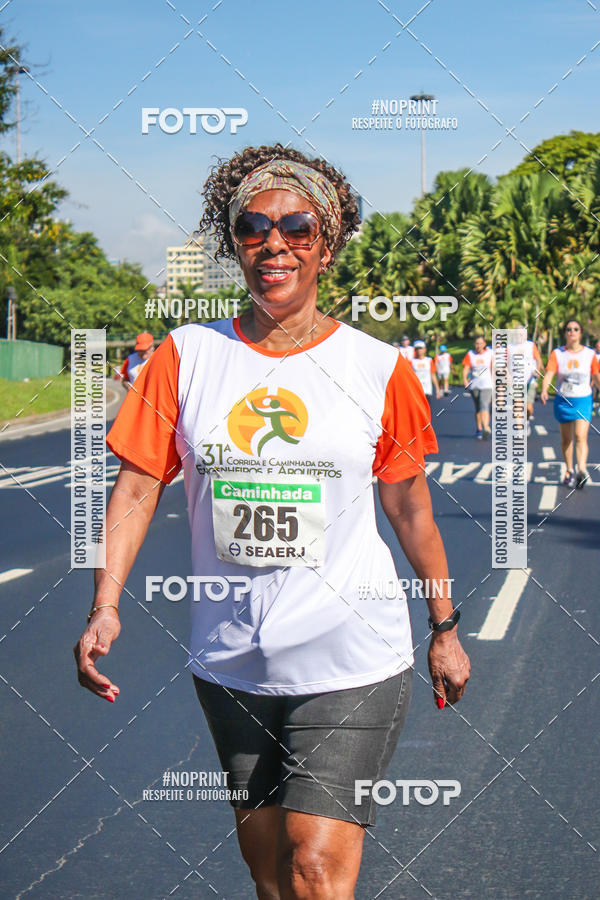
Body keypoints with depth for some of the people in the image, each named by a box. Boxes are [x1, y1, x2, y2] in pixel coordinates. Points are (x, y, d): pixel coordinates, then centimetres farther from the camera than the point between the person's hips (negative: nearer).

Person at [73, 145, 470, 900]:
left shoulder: (377, 366, -2)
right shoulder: (187, 356, 0)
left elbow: (409, 504, 7)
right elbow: (138, 486, 0)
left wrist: (444, 630, 12)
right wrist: (104, 607, -12)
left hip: (351, 664, -2)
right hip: (229, 662, 3)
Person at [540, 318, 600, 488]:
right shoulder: (557, 353, -2)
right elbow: (549, 374, -14)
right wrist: (544, 390, -32)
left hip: (583, 400, -1)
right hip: (563, 400, 1)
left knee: (580, 436, -17)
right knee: (566, 439, 10)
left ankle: (582, 470, -29)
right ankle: (569, 471, 24)